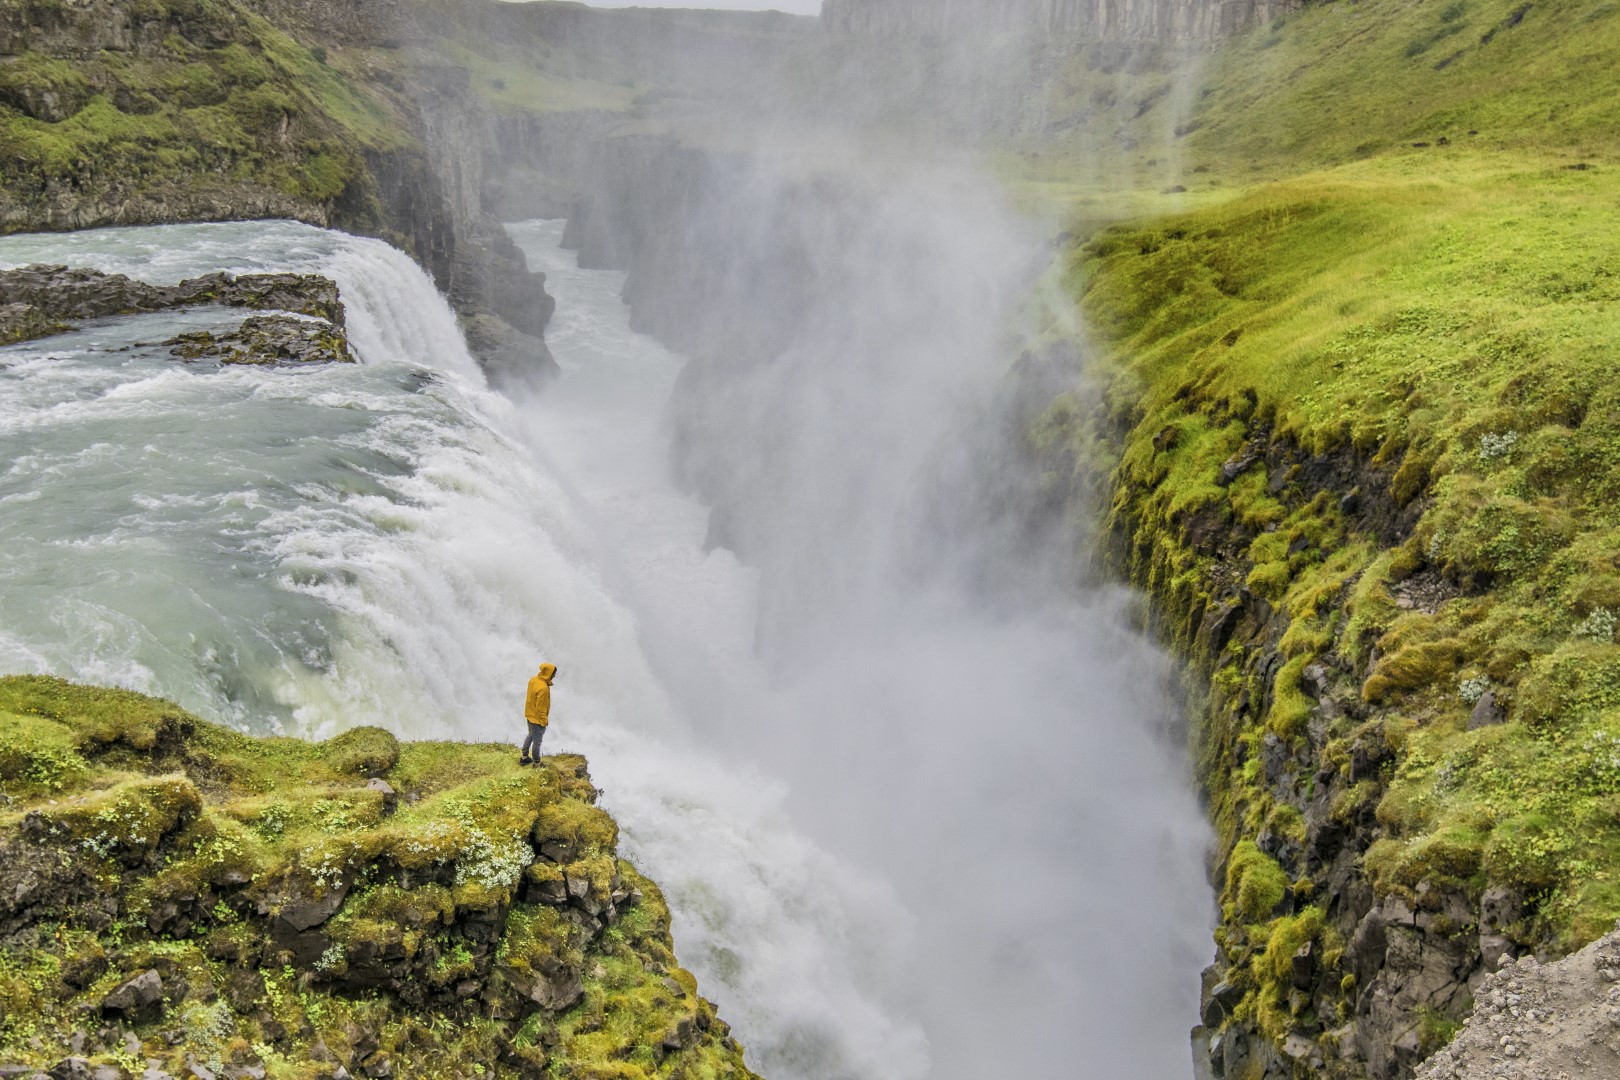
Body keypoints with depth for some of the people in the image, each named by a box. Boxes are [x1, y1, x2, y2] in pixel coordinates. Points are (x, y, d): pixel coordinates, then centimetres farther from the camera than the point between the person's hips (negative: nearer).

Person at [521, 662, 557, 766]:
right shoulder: (543, 688, -33)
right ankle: (537, 764, 24)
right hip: (537, 718, -9)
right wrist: (544, 721, -13)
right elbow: (541, 708, -26)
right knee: (537, 741, 9)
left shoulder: (533, 680, -6)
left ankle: (524, 757, 41)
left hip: (529, 714, 9)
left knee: (531, 735, 28)